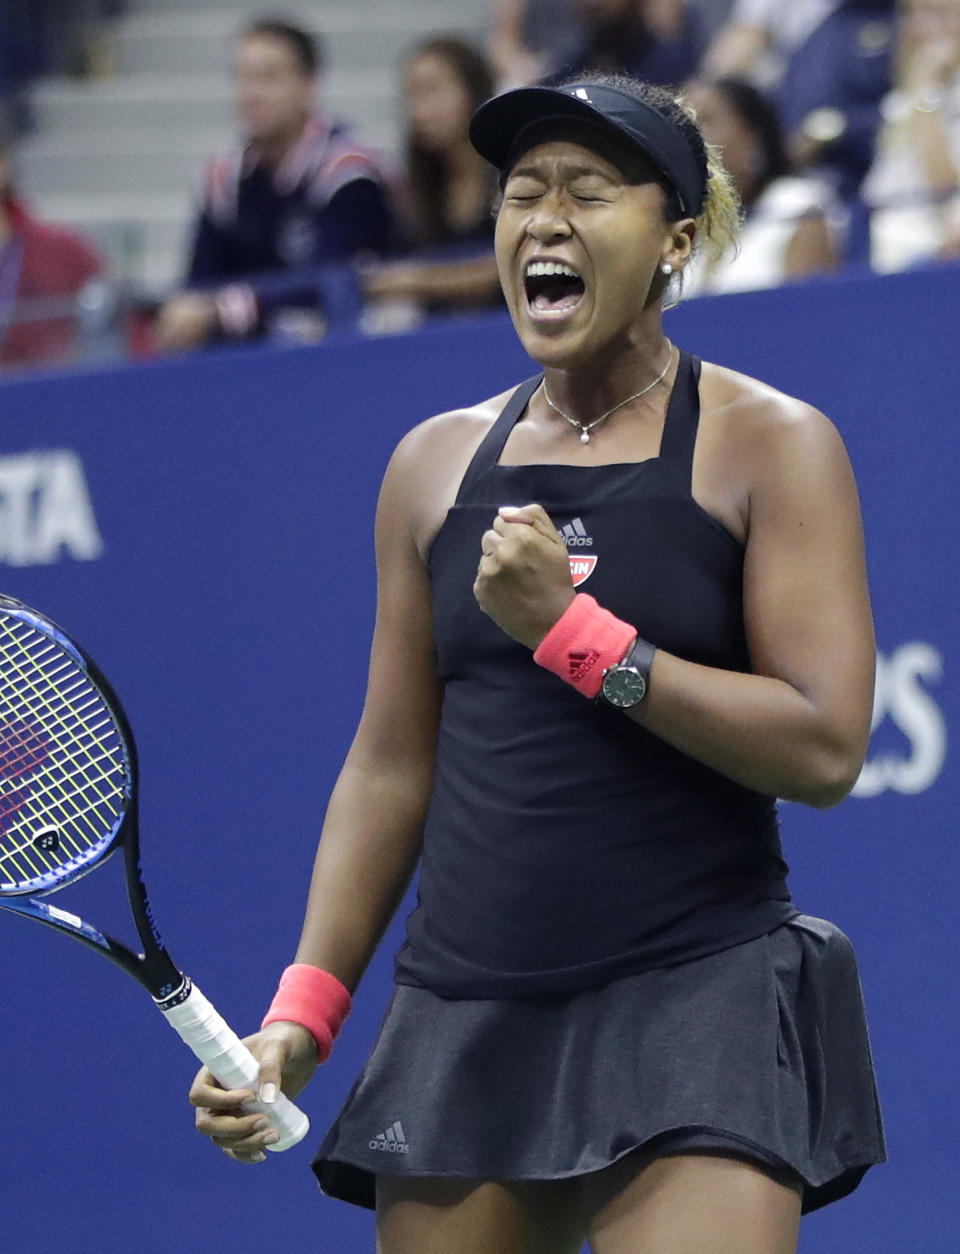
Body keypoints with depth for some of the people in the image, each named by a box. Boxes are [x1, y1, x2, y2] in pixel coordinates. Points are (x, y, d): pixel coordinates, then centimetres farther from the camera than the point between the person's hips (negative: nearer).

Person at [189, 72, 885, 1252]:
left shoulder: (770, 445, -1)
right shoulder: (436, 462, 13)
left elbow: (823, 747, -11)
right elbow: (390, 766, 16)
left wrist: (572, 631, -15)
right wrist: (302, 1010, 7)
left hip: (696, 1004, -4)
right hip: (463, 1016, 4)